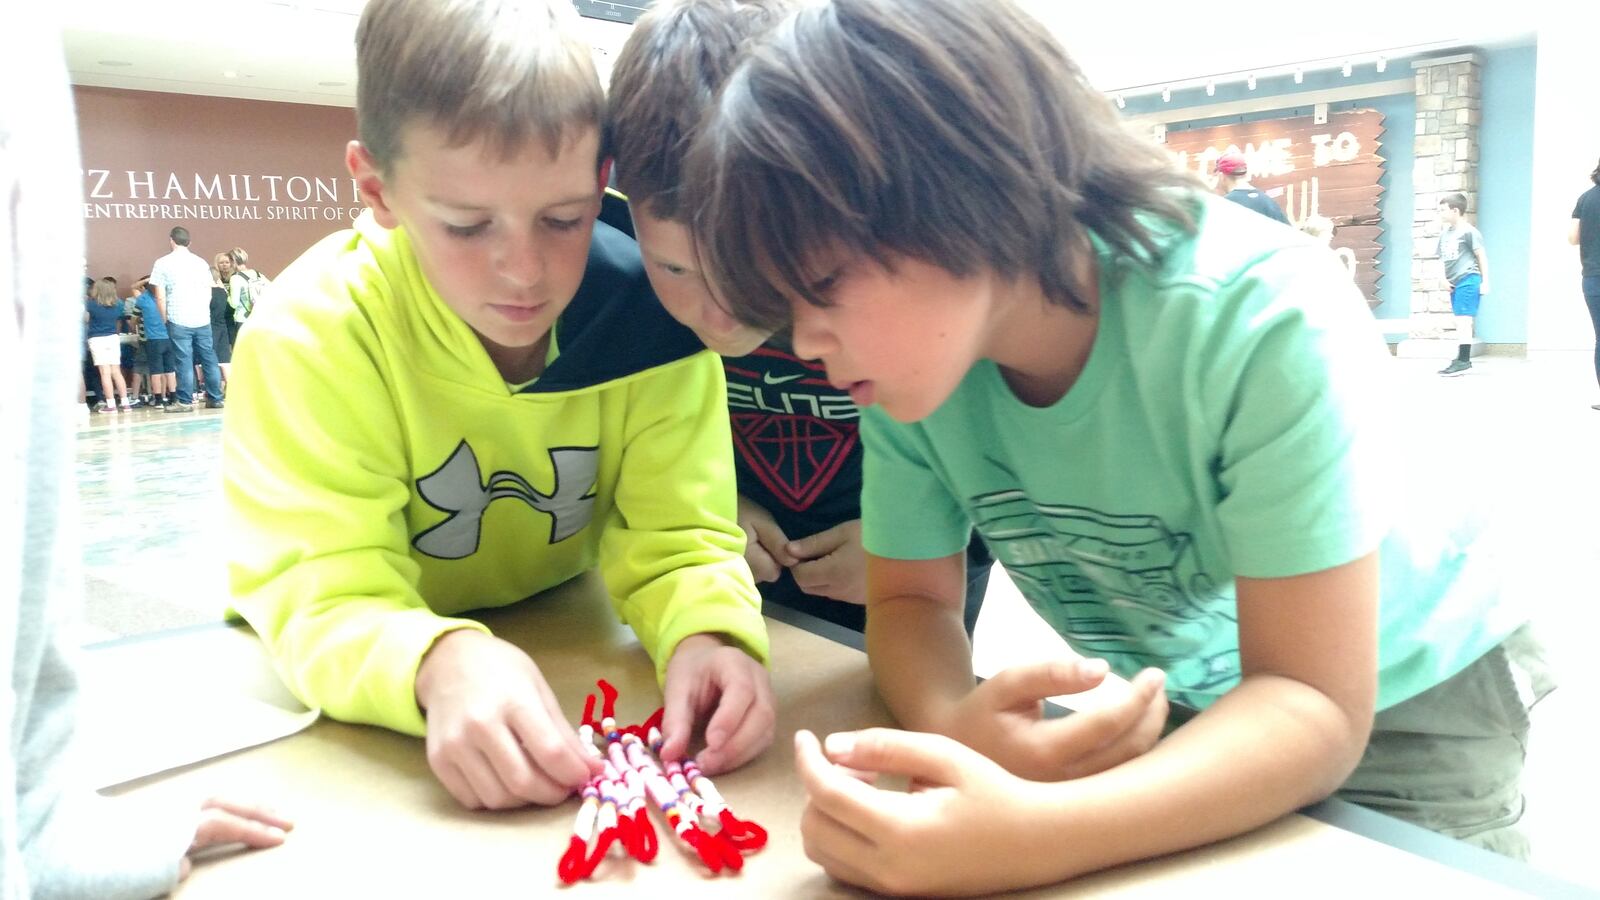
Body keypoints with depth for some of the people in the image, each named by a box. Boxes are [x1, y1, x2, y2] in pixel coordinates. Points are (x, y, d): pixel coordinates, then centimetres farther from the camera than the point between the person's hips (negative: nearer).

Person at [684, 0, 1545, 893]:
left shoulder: (1264, 321, -33)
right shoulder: (910, 348, -20)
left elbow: (1312, 705, -30)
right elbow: (912, 597, -10)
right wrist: (951, 727, -33)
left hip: (1396, 706, -2)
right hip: (1158, 719, 3)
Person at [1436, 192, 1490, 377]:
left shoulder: (1468, 231, -7)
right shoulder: (1444, 233, 14)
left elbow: (1482, 256, -5)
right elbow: (1442, 259, 19)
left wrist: (1485, 281, -8)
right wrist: (1443, 279, 4)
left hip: (1468, 280, -8)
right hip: (1454, 283, 8)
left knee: (1463, 320, -12)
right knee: (1460, 322, 13)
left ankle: (1463, 360, -11)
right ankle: (1462, 359, 20)